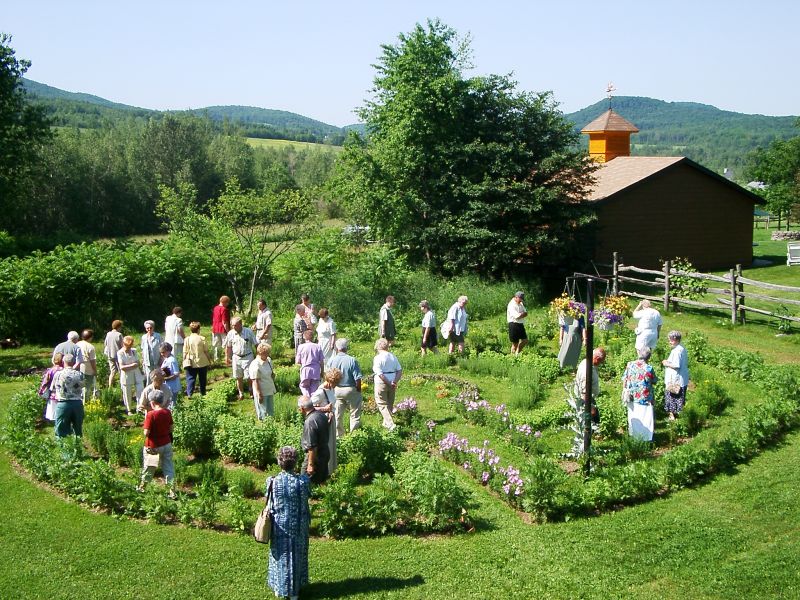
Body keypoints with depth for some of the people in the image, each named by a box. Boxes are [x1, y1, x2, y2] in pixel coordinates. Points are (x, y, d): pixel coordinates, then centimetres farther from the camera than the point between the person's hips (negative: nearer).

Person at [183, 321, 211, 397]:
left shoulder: (187, 339, -6)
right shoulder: (202, 339, -9)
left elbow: (185, 352, -3)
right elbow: (206, 351, -5)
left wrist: (185, 362, 6)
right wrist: (209, 359, 7)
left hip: (191, 364, 0)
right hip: (202, 362, 0)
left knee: (190, 379, 5)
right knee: (202, 379, 13)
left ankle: (189, 393, -3)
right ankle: (202, 393, 22)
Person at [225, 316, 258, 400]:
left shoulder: (249, 332, -10)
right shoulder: (230, 333, -2)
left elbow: (256, 344, -2)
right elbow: (228, 347, 10)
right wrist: (227, 358, 14)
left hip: (247, 357, -3)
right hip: (236, 358, 3)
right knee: (239, 377, 10)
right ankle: (241, 394, 25)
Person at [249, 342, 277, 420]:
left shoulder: (269, 360, 4)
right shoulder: (255, 365, -21)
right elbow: (255, 381, -19)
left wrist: (273, 374, 2)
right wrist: (260, 395, -19)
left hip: (270, 391, 8)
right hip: (261, 393, -8)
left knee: (271, 412, 16)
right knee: (263, 413, 2)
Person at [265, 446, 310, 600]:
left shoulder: (272, 482, -14)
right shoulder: (302, 482, -18)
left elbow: (269, 505, -4)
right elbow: (306, 501, -7)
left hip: (279, 527, 1)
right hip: (297, 528, -1)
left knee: (280, 556, 17)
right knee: (296, 556, 14)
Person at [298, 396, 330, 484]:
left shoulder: (310, 422, -27)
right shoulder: (321, 414, 0)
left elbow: (312, 447, -26)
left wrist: (311, 464, -20)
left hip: (315, 456, -9)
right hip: (325, 453, 9)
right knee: (322, 481, 20)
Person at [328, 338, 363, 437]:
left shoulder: (332, 360, -5)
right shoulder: (352, 360, -16)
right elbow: (357, 379, -15)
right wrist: (359, 391, -1)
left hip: (336, 390, 4)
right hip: (350, 389, -3)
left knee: (337, 414, 14)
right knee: (354, 414, 9)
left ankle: (339, 435, 21)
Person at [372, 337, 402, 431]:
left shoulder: (378, 358, -13)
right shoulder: (393, 357, 5)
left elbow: (380, 374, -20)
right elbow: (400, 371, -1)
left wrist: (389, 384, -14)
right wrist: (395, 382, -8)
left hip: (382, 383, -6)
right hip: (392, 382, 6)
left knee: (383, 405, 3)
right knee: (390, 404, 20)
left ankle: (391, 425, -10)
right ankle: (386, 422, 35)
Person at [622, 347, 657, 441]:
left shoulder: (630, 365, -6)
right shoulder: (649, 368, -16)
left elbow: (624, 380, 1)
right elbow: (654, 381, -3)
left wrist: (624, 391, 13)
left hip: (632, 397, 4)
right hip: (645, 398, -4)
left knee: (633, 417, 19)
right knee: (646, 418, 7)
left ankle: (633, 435, 34)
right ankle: (646, 438, 13)